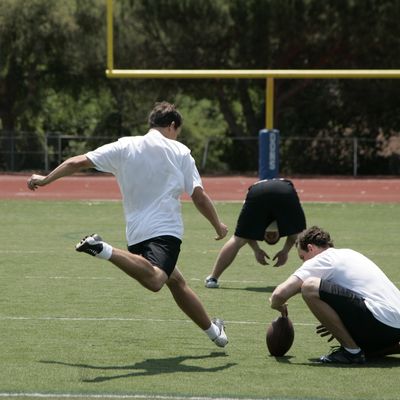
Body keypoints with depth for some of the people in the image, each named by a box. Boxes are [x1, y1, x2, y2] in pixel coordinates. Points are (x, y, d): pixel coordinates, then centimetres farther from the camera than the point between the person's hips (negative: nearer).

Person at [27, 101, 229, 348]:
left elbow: (77, 162, 9)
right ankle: (105, 251, -44)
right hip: (165, 230, -6)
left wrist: (45, 179, 20)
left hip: (136, 233, 6)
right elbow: (200, 197, 4)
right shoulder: (180, 152, 7)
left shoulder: (124, 147, 12)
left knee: (176, 281, 22)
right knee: (154, 280, -31)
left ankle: (212, 330, 27)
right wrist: (218, 226, 19)